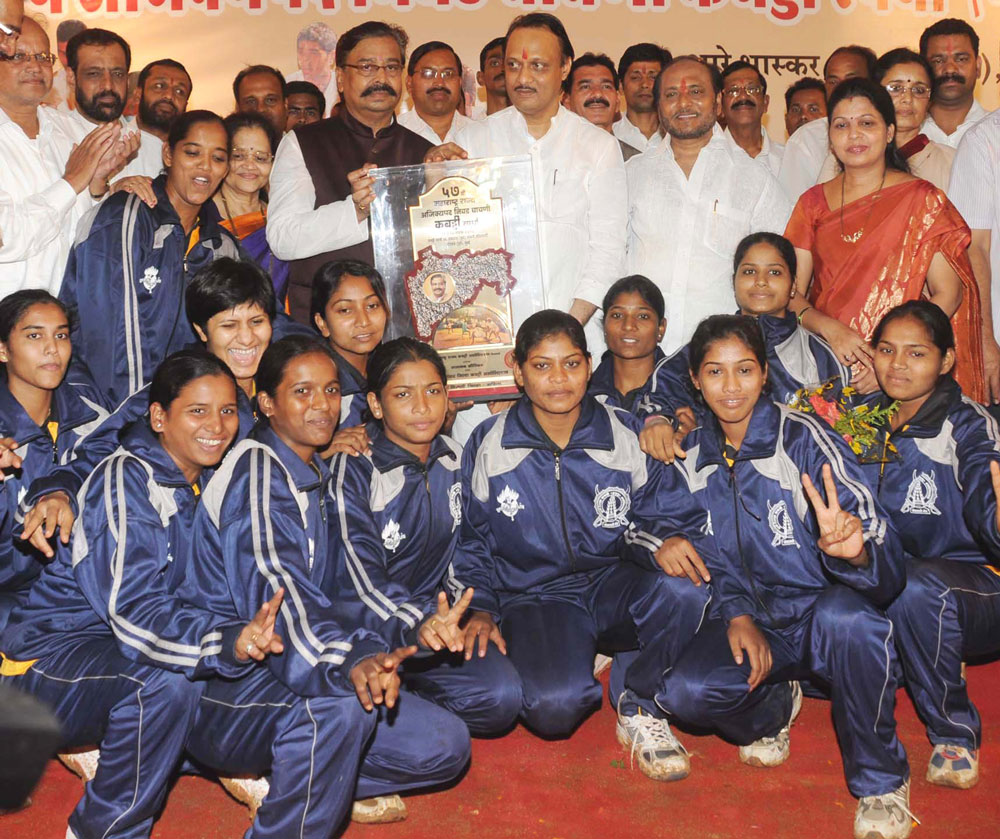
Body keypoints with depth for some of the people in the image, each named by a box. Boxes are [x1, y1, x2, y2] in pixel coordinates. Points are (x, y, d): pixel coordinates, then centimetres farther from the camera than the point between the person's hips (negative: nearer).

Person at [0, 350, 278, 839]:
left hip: (121, 654, 8)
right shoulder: (127, 482, -20)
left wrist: (250, 633, -12)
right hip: (48, 660, -8)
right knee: (167, 680, -36)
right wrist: (229, 642, -48)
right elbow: (132, 612, -32)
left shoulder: (203, 482, 5)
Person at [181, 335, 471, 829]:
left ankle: (284, 779, 5)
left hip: (287, 670, 8)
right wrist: (348, 661, -48)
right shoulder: (255, 468, -13)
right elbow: (271, 587, -31)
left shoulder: (316, 474, 15)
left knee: (446, 746, -3)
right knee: (340, 703, -38)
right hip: (221, 689, -8)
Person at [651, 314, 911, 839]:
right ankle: (774, 706, 11)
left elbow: (884, 555, -22)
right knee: (682, 691, -27)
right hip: (750, 622, 4)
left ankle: (881, 781, -13)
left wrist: (853, 550, -46)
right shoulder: (690, 456, 1)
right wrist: (737, 614, -9)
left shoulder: (804, 439, -14)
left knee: (844, 617, -40)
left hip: (820, 613, -3)